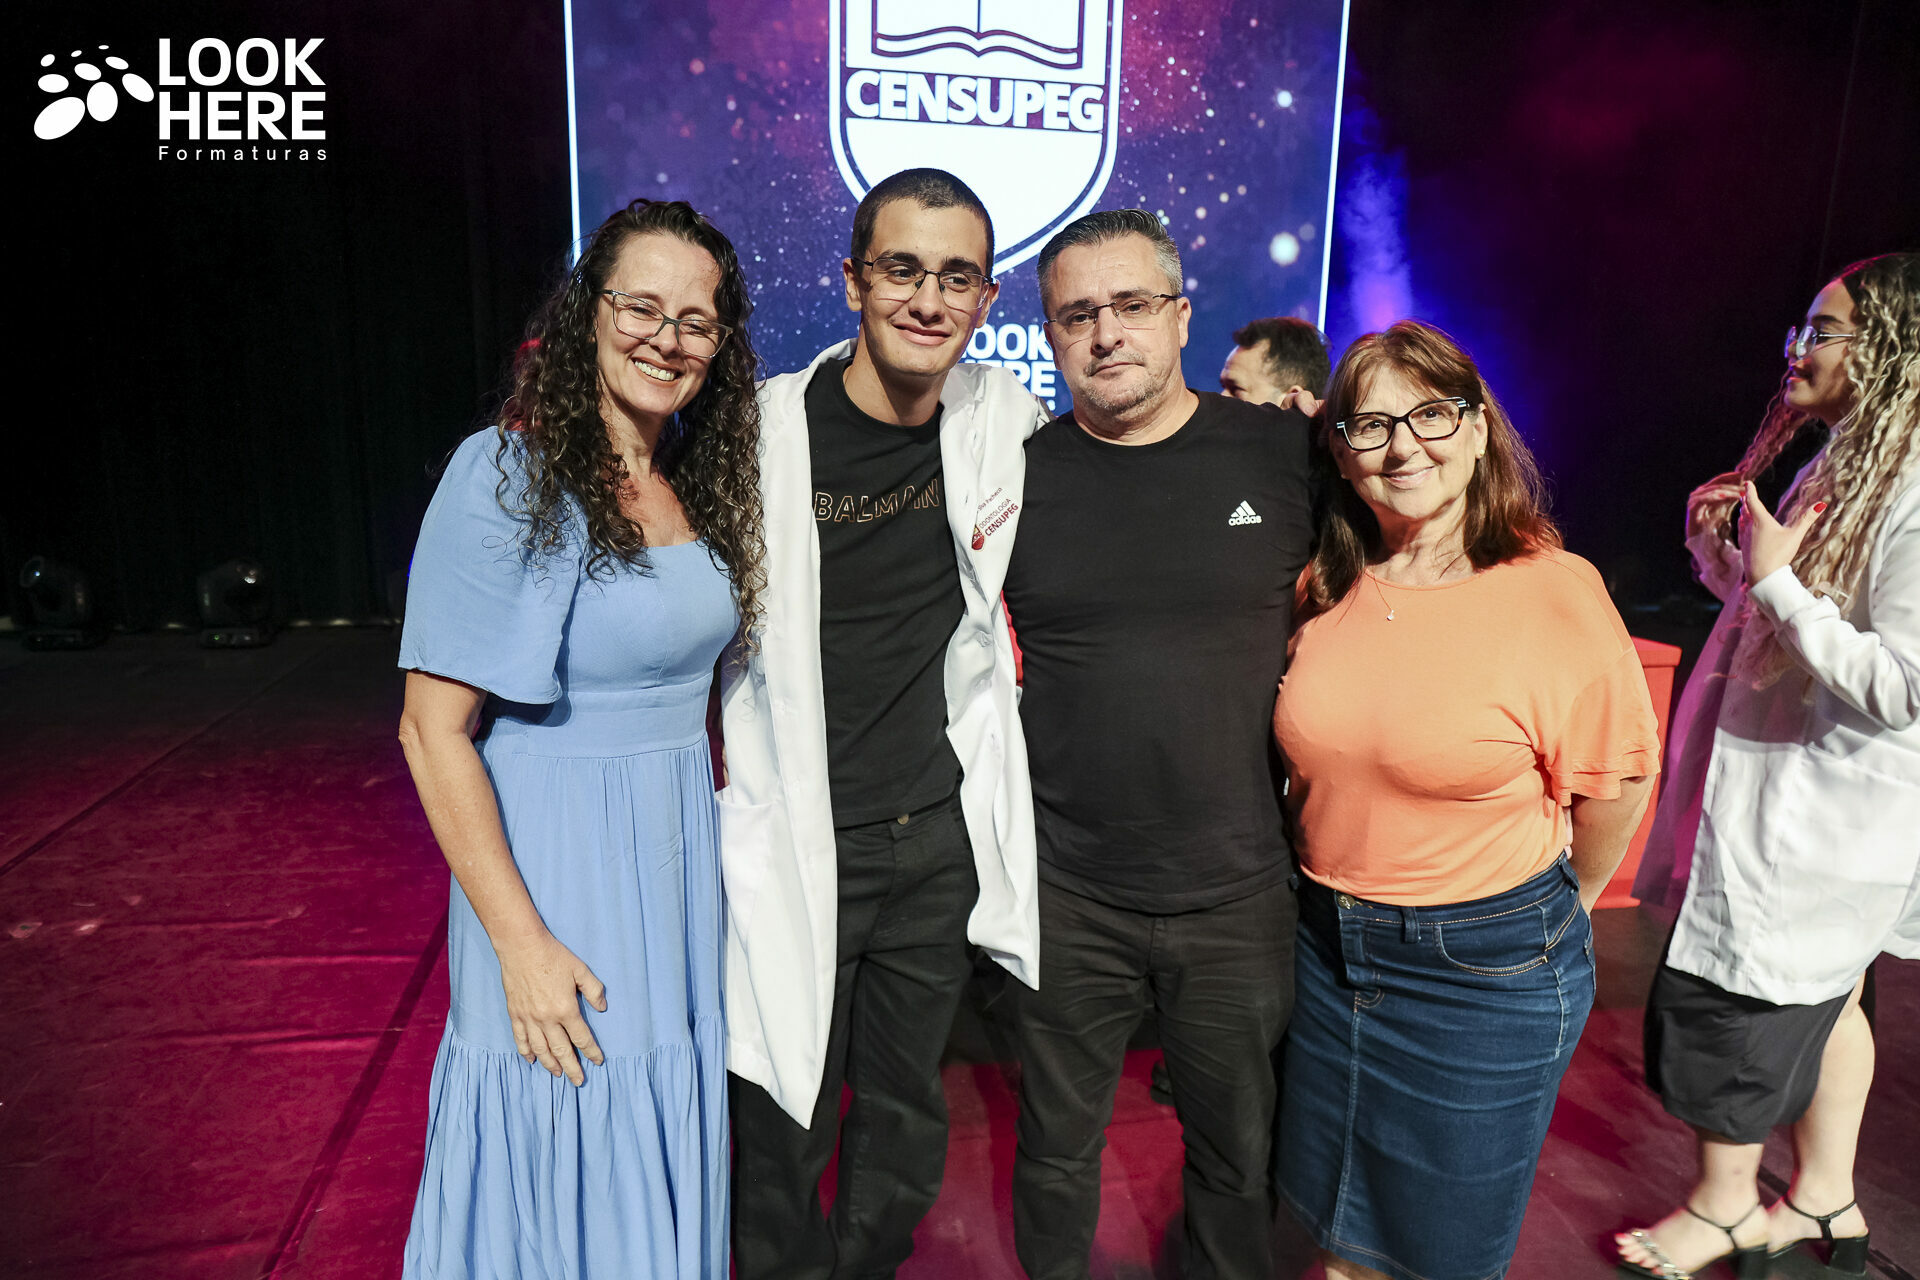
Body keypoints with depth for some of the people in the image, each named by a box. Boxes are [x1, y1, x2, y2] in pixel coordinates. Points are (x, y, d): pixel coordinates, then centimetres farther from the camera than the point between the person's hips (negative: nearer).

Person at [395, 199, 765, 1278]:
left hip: (681, 854, 7)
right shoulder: (512, 477, -17)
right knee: (570, 1169, 11)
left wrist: (706, 794, 6)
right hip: (560, 869, -6)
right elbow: (434, 730, -18)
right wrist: (522, 940, -19)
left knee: (661, 1165, 22)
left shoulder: (697, 484, 5)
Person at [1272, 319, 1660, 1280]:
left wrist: (1556, 912, 6)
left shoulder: (1556, 593, -17)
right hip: (1326, 947, 4)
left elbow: (1617, 781, -6)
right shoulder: (1325, 589, -4)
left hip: (1489, 974, -3)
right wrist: (1337, 889, 12)